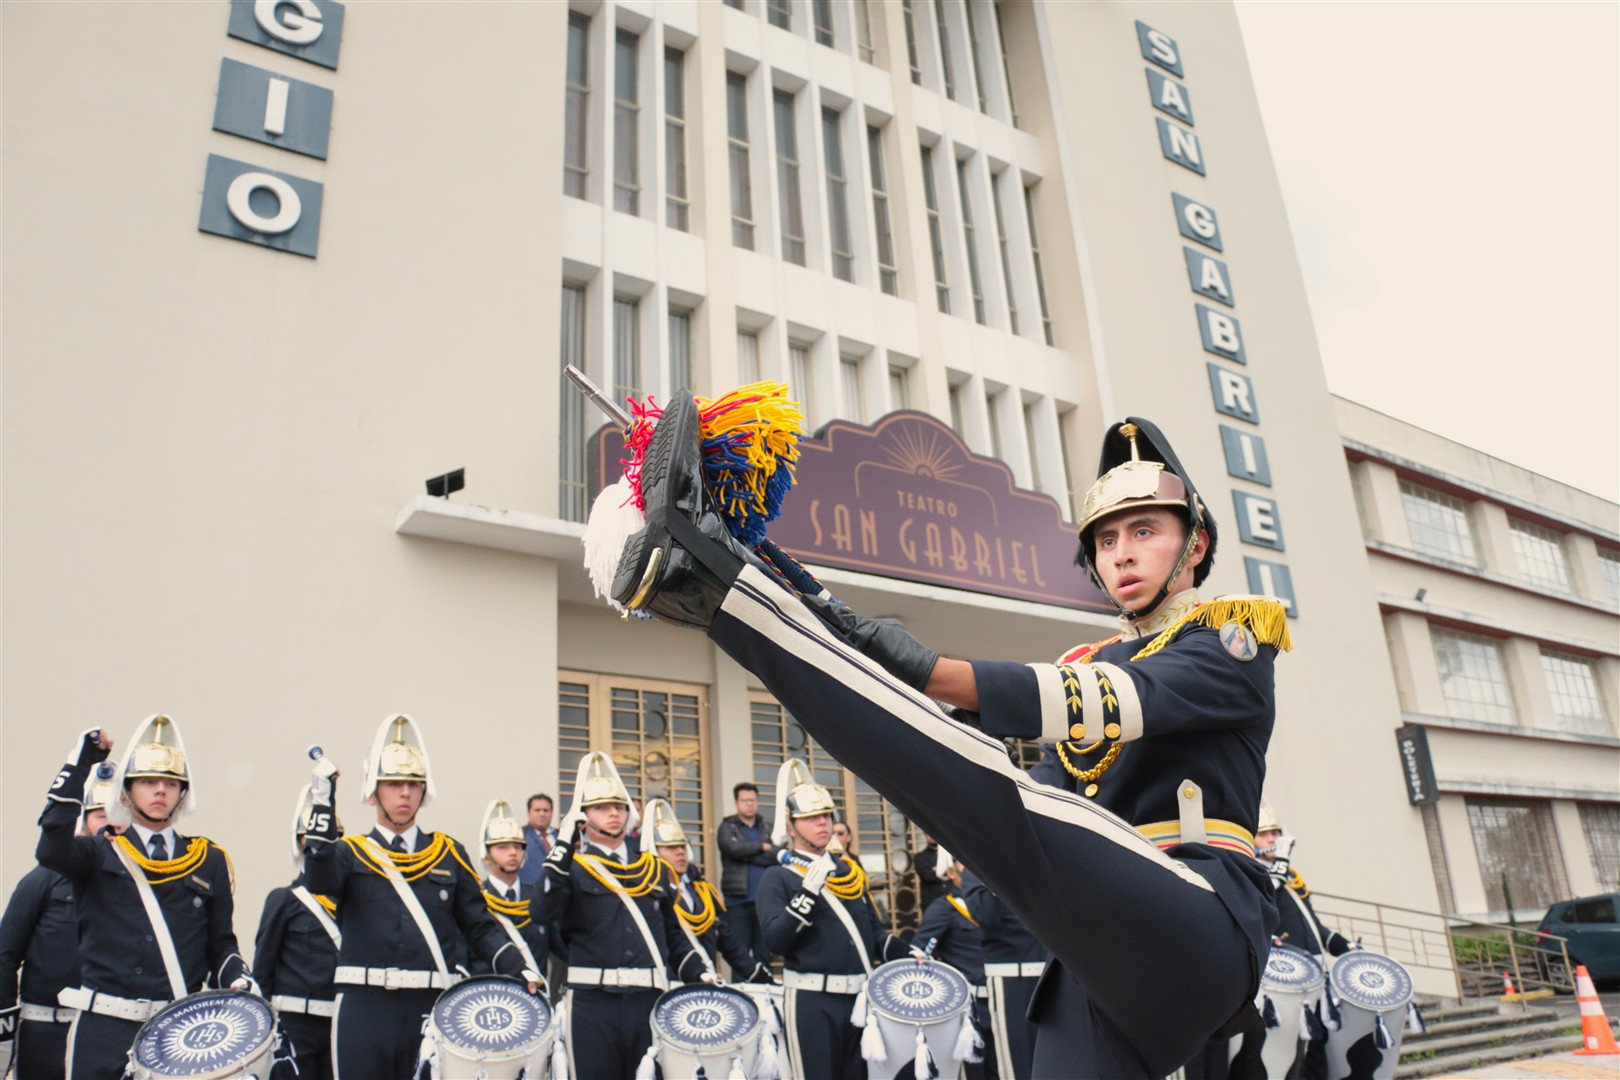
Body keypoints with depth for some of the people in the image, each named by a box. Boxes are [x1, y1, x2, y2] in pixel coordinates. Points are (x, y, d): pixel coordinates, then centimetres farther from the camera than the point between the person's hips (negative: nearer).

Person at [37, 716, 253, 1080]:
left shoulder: (210, 861, 10)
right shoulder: (99, 854, 4)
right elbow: (51, 850, -19)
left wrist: (238, 979, -8)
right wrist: (81, 764, -18)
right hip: (105, 1029, -2)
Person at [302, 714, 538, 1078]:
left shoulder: (449, 854, 10)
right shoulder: (350, 852, 7)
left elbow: (480, 928, 9)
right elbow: (320, 880, -16)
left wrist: (518, 968, -6)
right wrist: (323, 804, -22)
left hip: (432, 1008, 1)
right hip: (364, 1008, -1)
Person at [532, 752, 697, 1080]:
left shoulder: (655, 868, 14)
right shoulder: (570, 867, 1)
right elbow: (542, 914, -18)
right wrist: (562, 850, -22)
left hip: (649, 999, 4)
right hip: (592, 1002, -4)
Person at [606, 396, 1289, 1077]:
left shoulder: (1235, 638, 5)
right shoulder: (1086, 663, 25)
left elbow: (1117, 701, -15)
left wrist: (923, 668, -26)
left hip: (1204, 930, -7)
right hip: (1102, 950, 7)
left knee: (1003, 798, -28)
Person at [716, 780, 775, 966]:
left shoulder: (769, 828, 12)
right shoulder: (727, 828, 4)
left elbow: (778, 856, -4)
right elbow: (733, 848, -16)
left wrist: (746, 852, -10)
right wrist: (762, 847, -5)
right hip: (738, 899, -3)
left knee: (764, 953, 8)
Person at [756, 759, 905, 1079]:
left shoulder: (850, 870, 14)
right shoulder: (777, 878, -4)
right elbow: (775, 940, -17)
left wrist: (905, 953, 1)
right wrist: (808, 891, -24)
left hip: (859, 996, 6)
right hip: (812, 1001, -6)